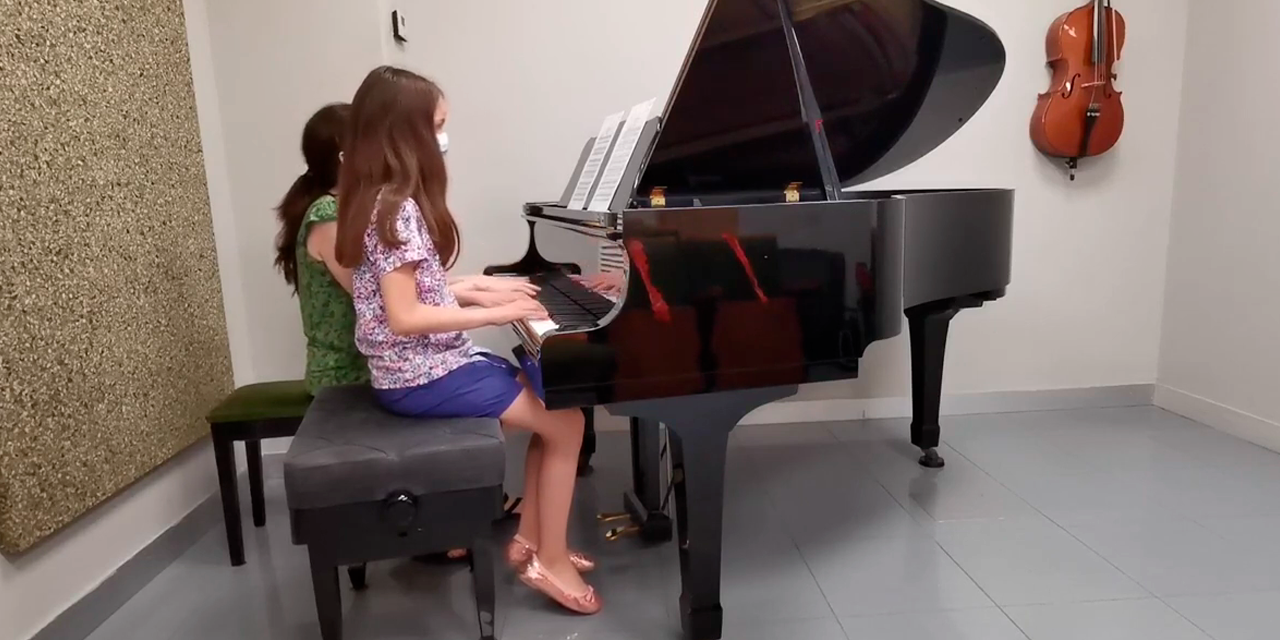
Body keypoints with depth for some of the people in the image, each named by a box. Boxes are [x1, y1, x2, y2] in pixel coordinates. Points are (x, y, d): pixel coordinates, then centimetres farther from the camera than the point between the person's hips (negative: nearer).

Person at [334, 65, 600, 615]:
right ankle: (549, 560, 6)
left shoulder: (377, 199, 11)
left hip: (418, 365, 10)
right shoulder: (398, 209, -20)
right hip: (422, 376, -10)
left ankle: (529, 539, 17)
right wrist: (493, 312, -21)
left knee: (553, 401, 12)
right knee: (566, 420, -7)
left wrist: (477, 287, 10)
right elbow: (404, 317, -25)